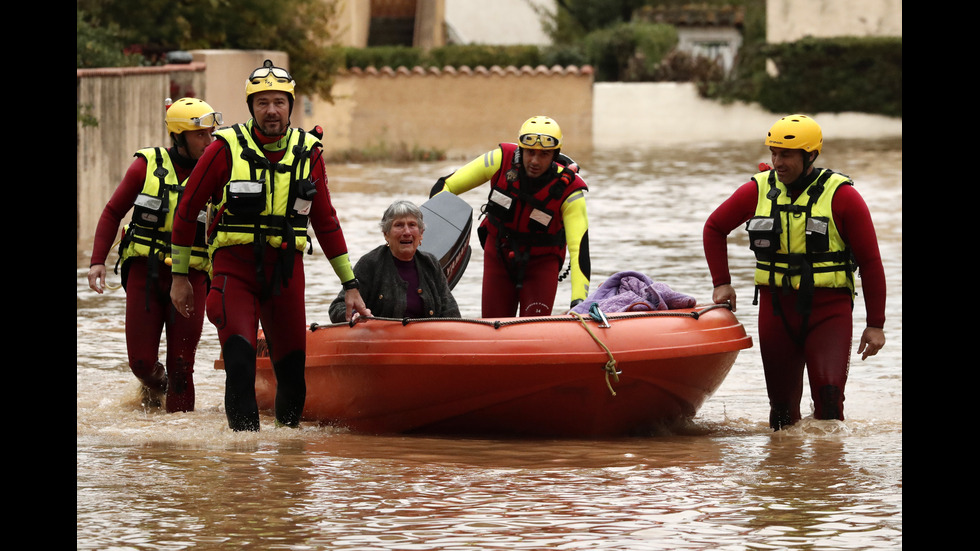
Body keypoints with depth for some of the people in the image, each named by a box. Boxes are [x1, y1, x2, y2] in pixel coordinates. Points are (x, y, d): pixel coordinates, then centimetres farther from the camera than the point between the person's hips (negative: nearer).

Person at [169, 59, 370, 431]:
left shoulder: (309, 154, 6)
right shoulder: (226, 149, -4)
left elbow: (326, 222, 15)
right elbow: (186, 210, 4)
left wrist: (350, 285, 15)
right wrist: (179, 277, 6)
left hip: (286, 268, 3)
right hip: (234, 266, -3)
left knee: (294, 372, 5)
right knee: (240, 362, -22)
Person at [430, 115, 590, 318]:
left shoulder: (569, 191, -24)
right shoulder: (502, 160, -20)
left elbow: (579, 247, -30)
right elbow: (446, 186, -10)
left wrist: (579, 300, -40)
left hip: (541, 261, -2)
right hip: (498, 254, 2)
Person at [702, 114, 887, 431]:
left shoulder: (841, 197, -7)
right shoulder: (758, 191, 3)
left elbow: (870, 262, -3)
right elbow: (714, 228, 19)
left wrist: (875, 324, -5)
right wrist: (721, 282, 10)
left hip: (829, 310, -3)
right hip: (776, 309, 3)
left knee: (829, 393, -20)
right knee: (782, 402, 8)